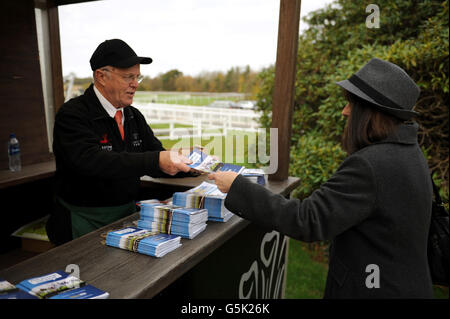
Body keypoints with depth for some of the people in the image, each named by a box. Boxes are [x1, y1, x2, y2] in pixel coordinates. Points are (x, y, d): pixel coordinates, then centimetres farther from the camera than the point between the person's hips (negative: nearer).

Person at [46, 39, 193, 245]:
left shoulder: (134, 116, 10)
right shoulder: (72, 114, -11)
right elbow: (91, 161, -29)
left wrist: (190, 165, -12)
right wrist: (156, 161, -37)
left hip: (128, 213, 5)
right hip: (87, 223, -5)